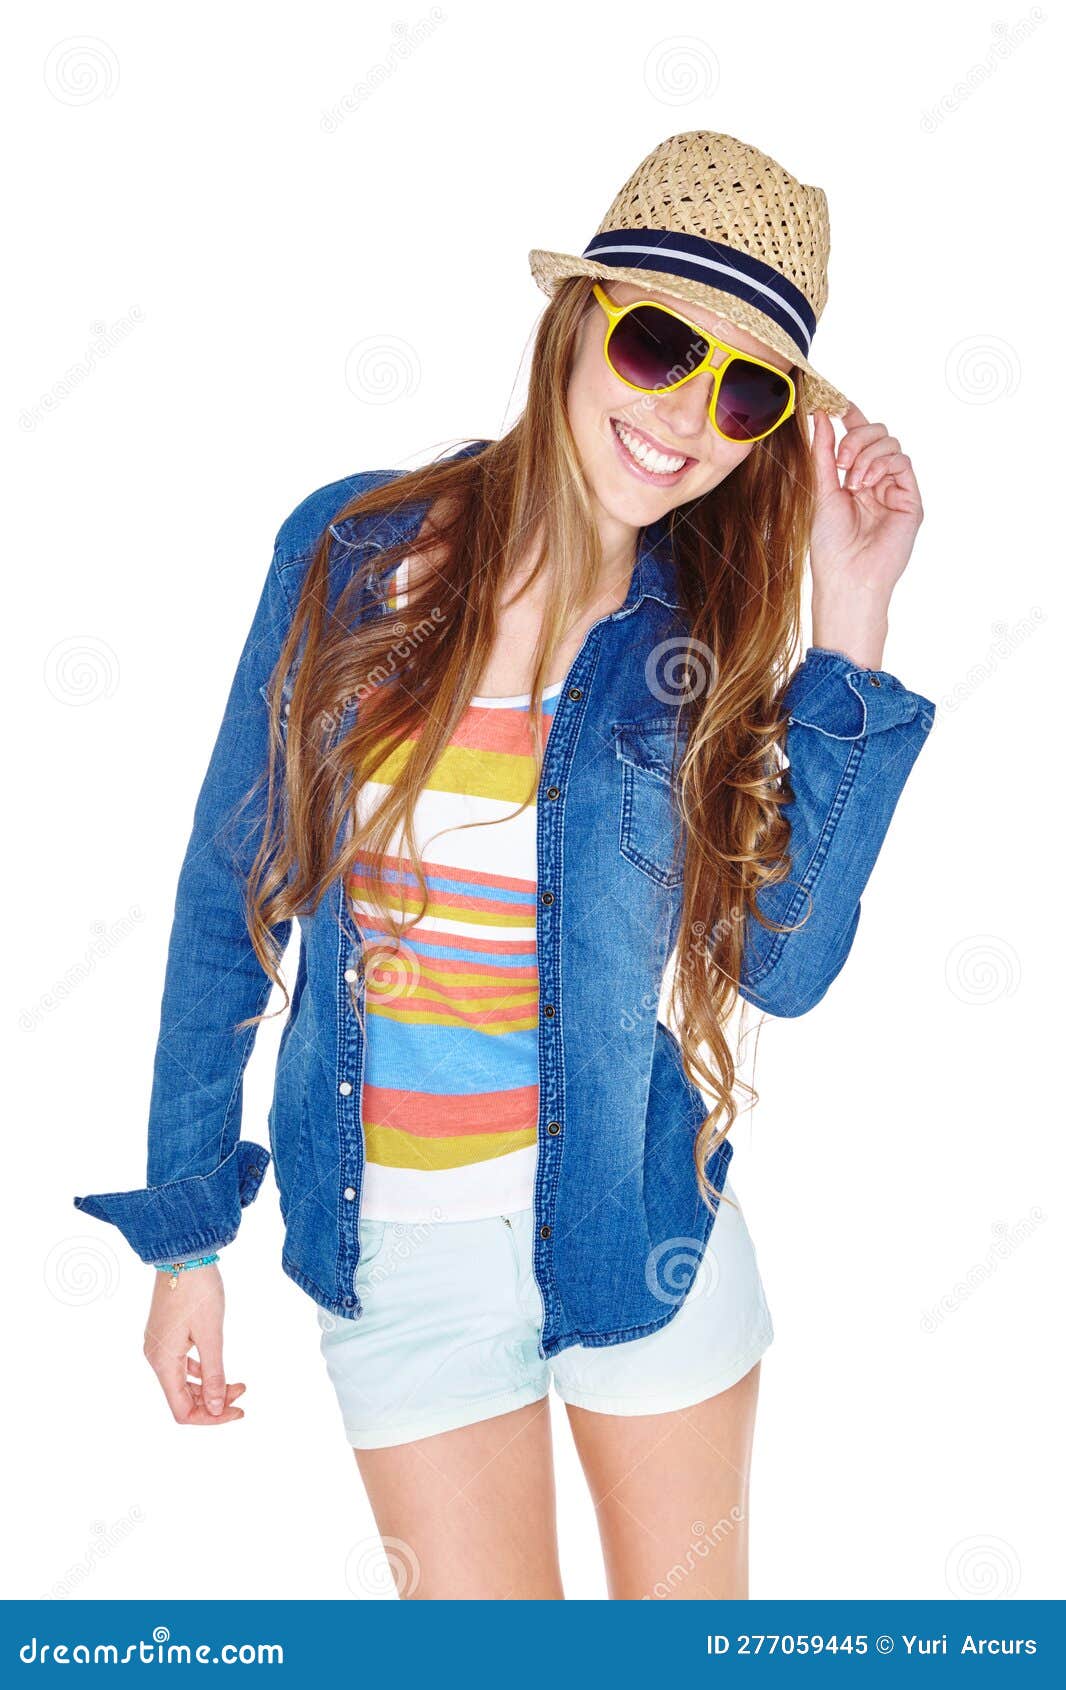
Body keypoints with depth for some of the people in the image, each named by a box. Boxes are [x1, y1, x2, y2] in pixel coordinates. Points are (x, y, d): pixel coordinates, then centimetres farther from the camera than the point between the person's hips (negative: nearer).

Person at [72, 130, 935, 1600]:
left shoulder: (705, 636, -6)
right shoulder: (350, 549, -8)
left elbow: (786, 967, -14)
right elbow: (229, 890, -2)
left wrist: (848, 632, -16)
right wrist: (186, 1231, 1)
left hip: (640, 1220, 1)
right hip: (393, 1244, -1)